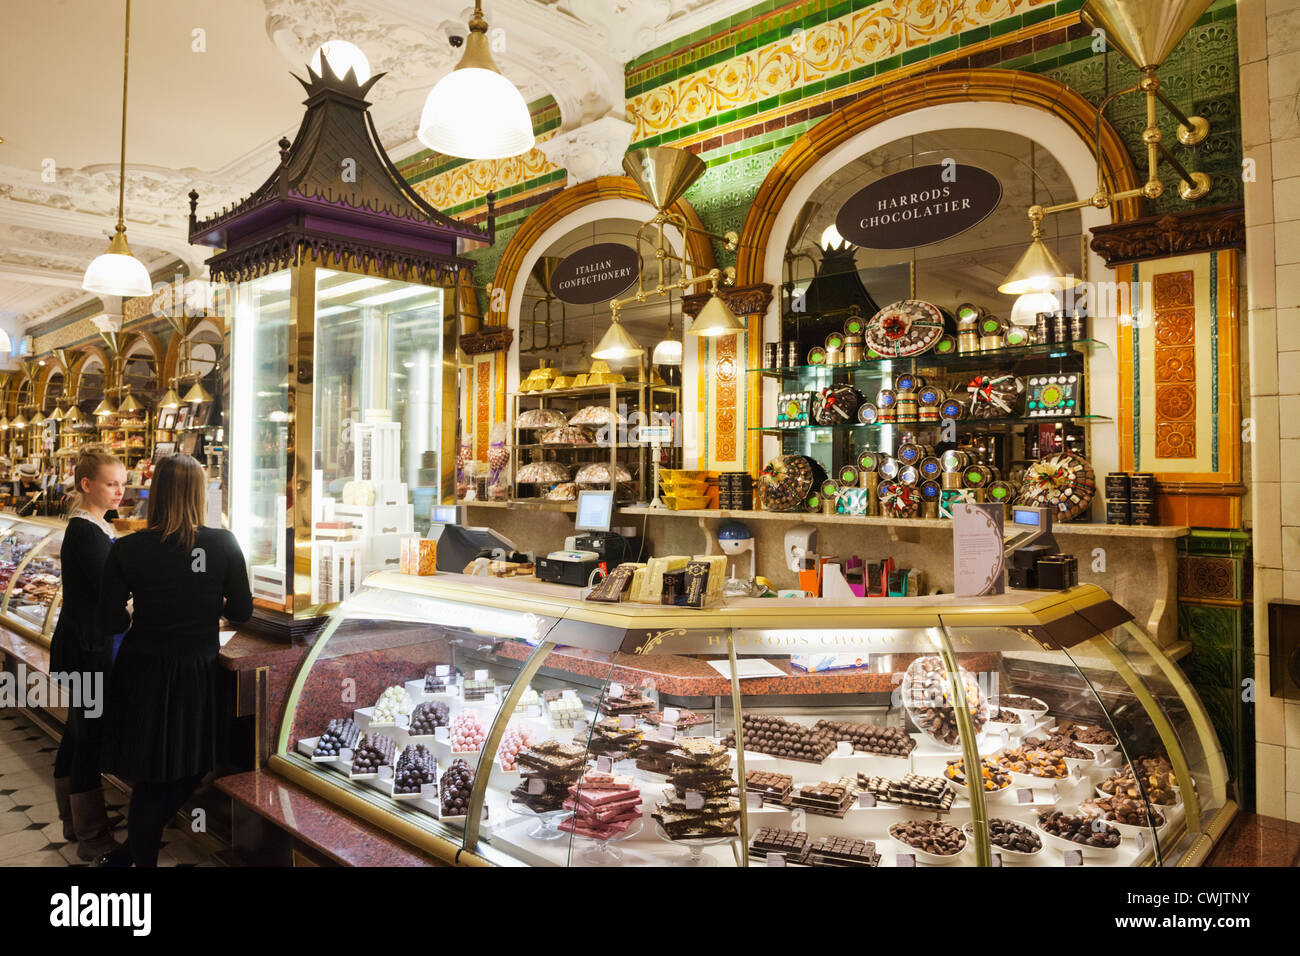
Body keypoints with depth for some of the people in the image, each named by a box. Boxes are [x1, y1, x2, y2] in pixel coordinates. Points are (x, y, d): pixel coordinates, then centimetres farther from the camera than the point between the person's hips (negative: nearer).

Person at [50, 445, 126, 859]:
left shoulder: (96, 527, 11)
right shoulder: (84, 531, -18)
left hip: (89, 643, 10)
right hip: (85, 648, -10)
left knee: (78, 730, 18)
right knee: (90, 733, -2)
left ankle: (74, 821, 32)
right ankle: (92, 837, 9)